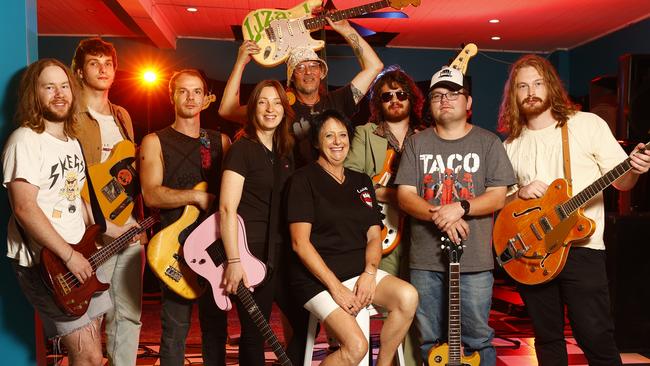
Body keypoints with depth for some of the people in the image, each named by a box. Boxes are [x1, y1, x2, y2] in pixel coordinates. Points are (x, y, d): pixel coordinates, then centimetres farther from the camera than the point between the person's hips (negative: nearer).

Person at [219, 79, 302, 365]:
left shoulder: (285, 152, 13)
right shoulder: (241, 149, -8)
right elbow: (227, 208, -16)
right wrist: (234, 261, -21)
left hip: (283, 252, 7)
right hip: (252, 252, -7)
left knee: (307, 322, 10)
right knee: (254, 333, 4)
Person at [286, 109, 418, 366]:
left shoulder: (361, 181, 14)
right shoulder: (304, 179, -4)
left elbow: (374, 236, 11)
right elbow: (300, 242, -11)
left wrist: (370, 273, -9)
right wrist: (335, 287, -17)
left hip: (359, 270, 6)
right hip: (316, 277, -5)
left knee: (408, 296, -22)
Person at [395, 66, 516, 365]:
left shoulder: (488, 142, 3)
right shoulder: (416, 143, 7)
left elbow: (498, 196, -3)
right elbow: (404, 194, -1)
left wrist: (460, 208, -20)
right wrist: (439, 216, -17)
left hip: (475, 260, -1)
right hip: (425, 260, 2)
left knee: (477, 340, 7)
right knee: (428, 341, 11)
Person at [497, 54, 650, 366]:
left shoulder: (588, 124, 1)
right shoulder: (511, 145, 9)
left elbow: (620, 181, 1)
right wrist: (520, 193, -7)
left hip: (581, 247, -3)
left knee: (595, 337, -7)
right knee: (547, 338, 12)